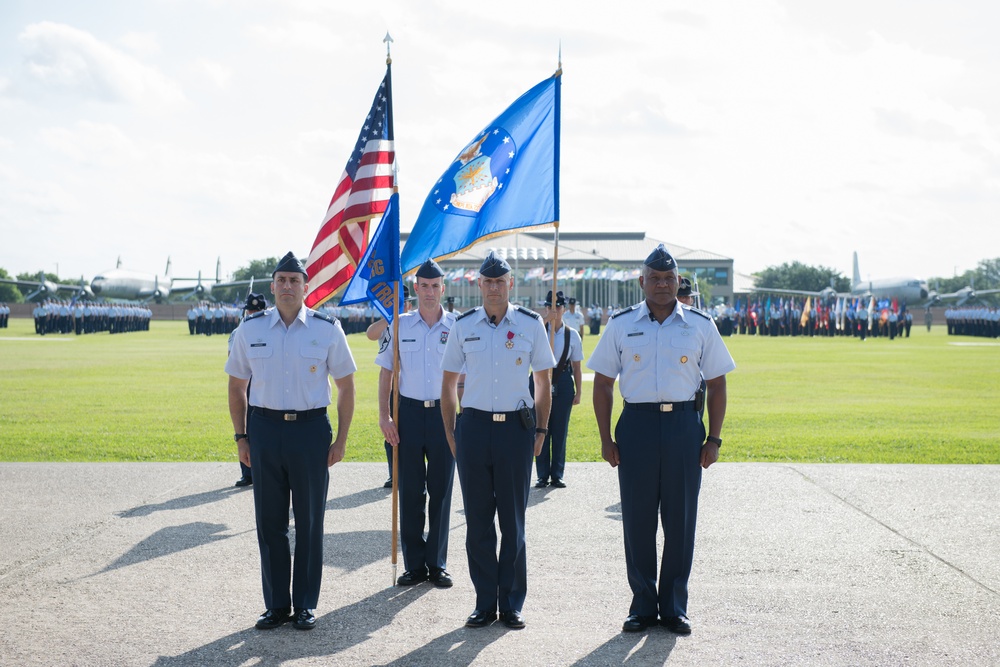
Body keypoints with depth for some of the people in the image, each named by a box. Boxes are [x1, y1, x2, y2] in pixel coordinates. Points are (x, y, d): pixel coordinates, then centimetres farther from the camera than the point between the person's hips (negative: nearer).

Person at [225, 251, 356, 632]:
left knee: (309, 522, 6)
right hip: (264, 429, 2)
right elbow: (236, 386, 12)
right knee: (269, 522, 7)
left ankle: (305, 605, 18)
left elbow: (346, 387, 4)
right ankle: (276, 605, 19)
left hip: (311, 429, -2)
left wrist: (341, 440, -1)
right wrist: (241, 437, 6)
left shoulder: (327, 329, -1)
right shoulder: (250, 329, 4)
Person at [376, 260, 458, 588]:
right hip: (409, 413, 1)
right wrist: (384, 416, -1)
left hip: (444, 414, -1)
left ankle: (437, 564, 16)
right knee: (410, 491, 5)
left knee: (441, 490, 5)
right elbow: (386, 373, 8)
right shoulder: (400, 325, 4)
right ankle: (414, 564, 15)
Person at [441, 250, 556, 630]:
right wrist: (450, 434, 6)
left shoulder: (531, 324, 1)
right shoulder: (463, 326, 5)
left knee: (513, 521, 4)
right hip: (473, 427, 1)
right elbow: (448, 383, 12)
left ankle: (512, 604, 14)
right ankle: (485, 603, 16)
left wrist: (540, 430, 4)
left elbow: (543, 381, 9)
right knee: (478, 520, 6)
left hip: (516, 428, -1)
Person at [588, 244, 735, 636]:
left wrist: (714, 438, 1)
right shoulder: (621, 325, 5)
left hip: (684, 426, 0)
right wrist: (605, 438, 1)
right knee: (637, 519, 4)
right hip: (637, 424, 0)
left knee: (681, 520, 4)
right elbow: (603, 384, 7)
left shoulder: (700, 325, 5)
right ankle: (642, 605, 17)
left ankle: (674, 607, 16)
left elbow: (716, 384, 8)